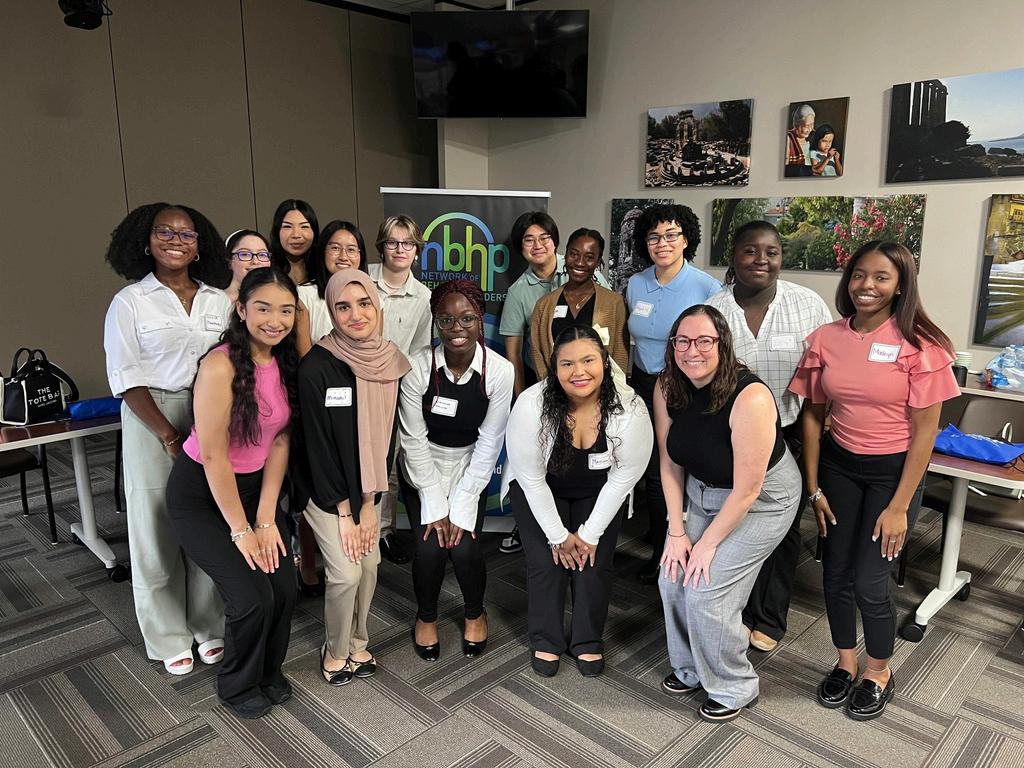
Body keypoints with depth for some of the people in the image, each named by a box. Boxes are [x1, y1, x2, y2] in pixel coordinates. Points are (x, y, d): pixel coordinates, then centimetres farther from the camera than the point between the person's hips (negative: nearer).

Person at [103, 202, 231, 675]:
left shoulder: (219, 300, 7)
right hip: (152, 422, -2)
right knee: (157, 530, 6)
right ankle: (169, 639, 22)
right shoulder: (129, 302, -1)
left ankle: (210, 628, 25)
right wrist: (170, 435, -13)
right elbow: (125, 378, -6)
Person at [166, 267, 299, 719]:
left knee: (285, 586, -4)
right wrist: (241, 530, -16)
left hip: (254, 486, 6)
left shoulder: (286, 364, -4)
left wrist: (266, 519, -7)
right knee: (252, 596, -12)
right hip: (200, 495, -6)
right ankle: (237, 685, 20)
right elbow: (213, 456, -22)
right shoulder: (221, 365, -25)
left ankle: (269, 670, 27)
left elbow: (279, 443, -3)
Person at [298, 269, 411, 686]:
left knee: (369, 565, 9)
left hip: (367, 484, 5)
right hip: (324, 487, -5)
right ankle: (335, 651, 21)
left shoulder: (390, 362, -8)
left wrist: (369, 503, -4)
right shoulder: (316, 366, -24)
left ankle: (357, 643, 33)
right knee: (346, 572, -5)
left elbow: (385, 436, -3)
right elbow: (318, 444, -19)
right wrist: (344, 511, -13)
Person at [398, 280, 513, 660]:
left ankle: (475, 612, 22)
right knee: (429, 547, -14)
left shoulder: (500, 371, -19)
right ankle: (426, 616, 21)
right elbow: (414, 440, -14)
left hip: (470, 468, 0)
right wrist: (435, 506, -15)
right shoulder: (418, 368, -20)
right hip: (423, 468, 0)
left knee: (464, 547, -13)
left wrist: (460, 506, -15)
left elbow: (489, 444, -13)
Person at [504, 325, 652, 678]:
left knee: (595, 562, -3)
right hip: (538, 490, -1)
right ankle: (545, 641, 19)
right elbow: (532, 478, -20)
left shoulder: (630, 409, -29)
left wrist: (590, 533, -11)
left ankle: (588, 642, 21)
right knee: (546, 562, -5)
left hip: (600, 493, 1)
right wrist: (558, 535, -13)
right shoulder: (531, 405, -32)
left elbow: (623, 478, -17)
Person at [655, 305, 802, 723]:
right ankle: (690, 668, 26)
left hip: (762, 499, -6)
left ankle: (734, 688, 17)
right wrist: (677, 531, -6)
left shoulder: (749, 398, -31)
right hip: (703, 491, 6)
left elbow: (747, 490, -25)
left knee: (706, 591, -10)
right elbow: (669, 463, -4)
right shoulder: (667, 389, -12)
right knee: (673, 578, -1)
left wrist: (708, 544, -17)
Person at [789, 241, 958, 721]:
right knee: (835, 573, 10)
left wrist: (899, 507, -12)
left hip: (893, 471, -3)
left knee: (869, 582, -1)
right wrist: (814, 487, 2)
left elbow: (925, 431, -11)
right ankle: (845, 663, 35)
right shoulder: (826, 339, -4)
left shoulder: (920, 345, -13)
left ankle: (878, 673, 29)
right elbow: (813, 415, 3)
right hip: (837, 465, 3)